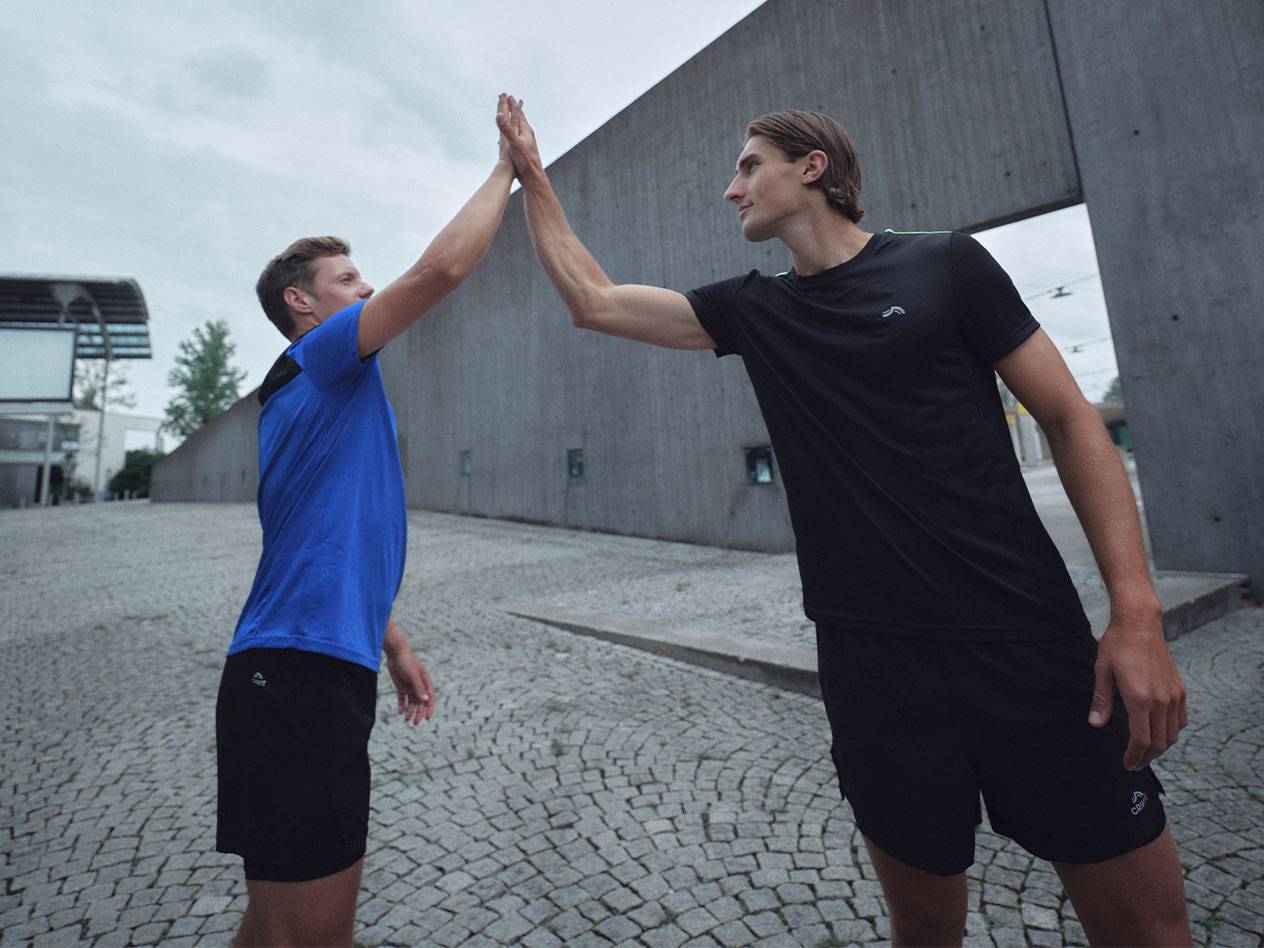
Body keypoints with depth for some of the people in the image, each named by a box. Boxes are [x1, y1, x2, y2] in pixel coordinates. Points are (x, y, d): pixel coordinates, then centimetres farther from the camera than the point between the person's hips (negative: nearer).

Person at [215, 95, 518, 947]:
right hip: (297, 675, -10)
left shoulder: (344, 391, 19)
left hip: (330, 667, 10)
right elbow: (440, 269, -19)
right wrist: (507, 170, -3)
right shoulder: (318, 360, -7)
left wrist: (393, 644, 20)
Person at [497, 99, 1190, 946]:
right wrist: (533, 178, 17)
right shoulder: (752, 310, 9)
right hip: (872, 655, 2)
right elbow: (592, 300, 12)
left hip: (1024, 639, -1)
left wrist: (1137, 611, -8)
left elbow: (1071, 419, 0)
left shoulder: (945, 264, 2)